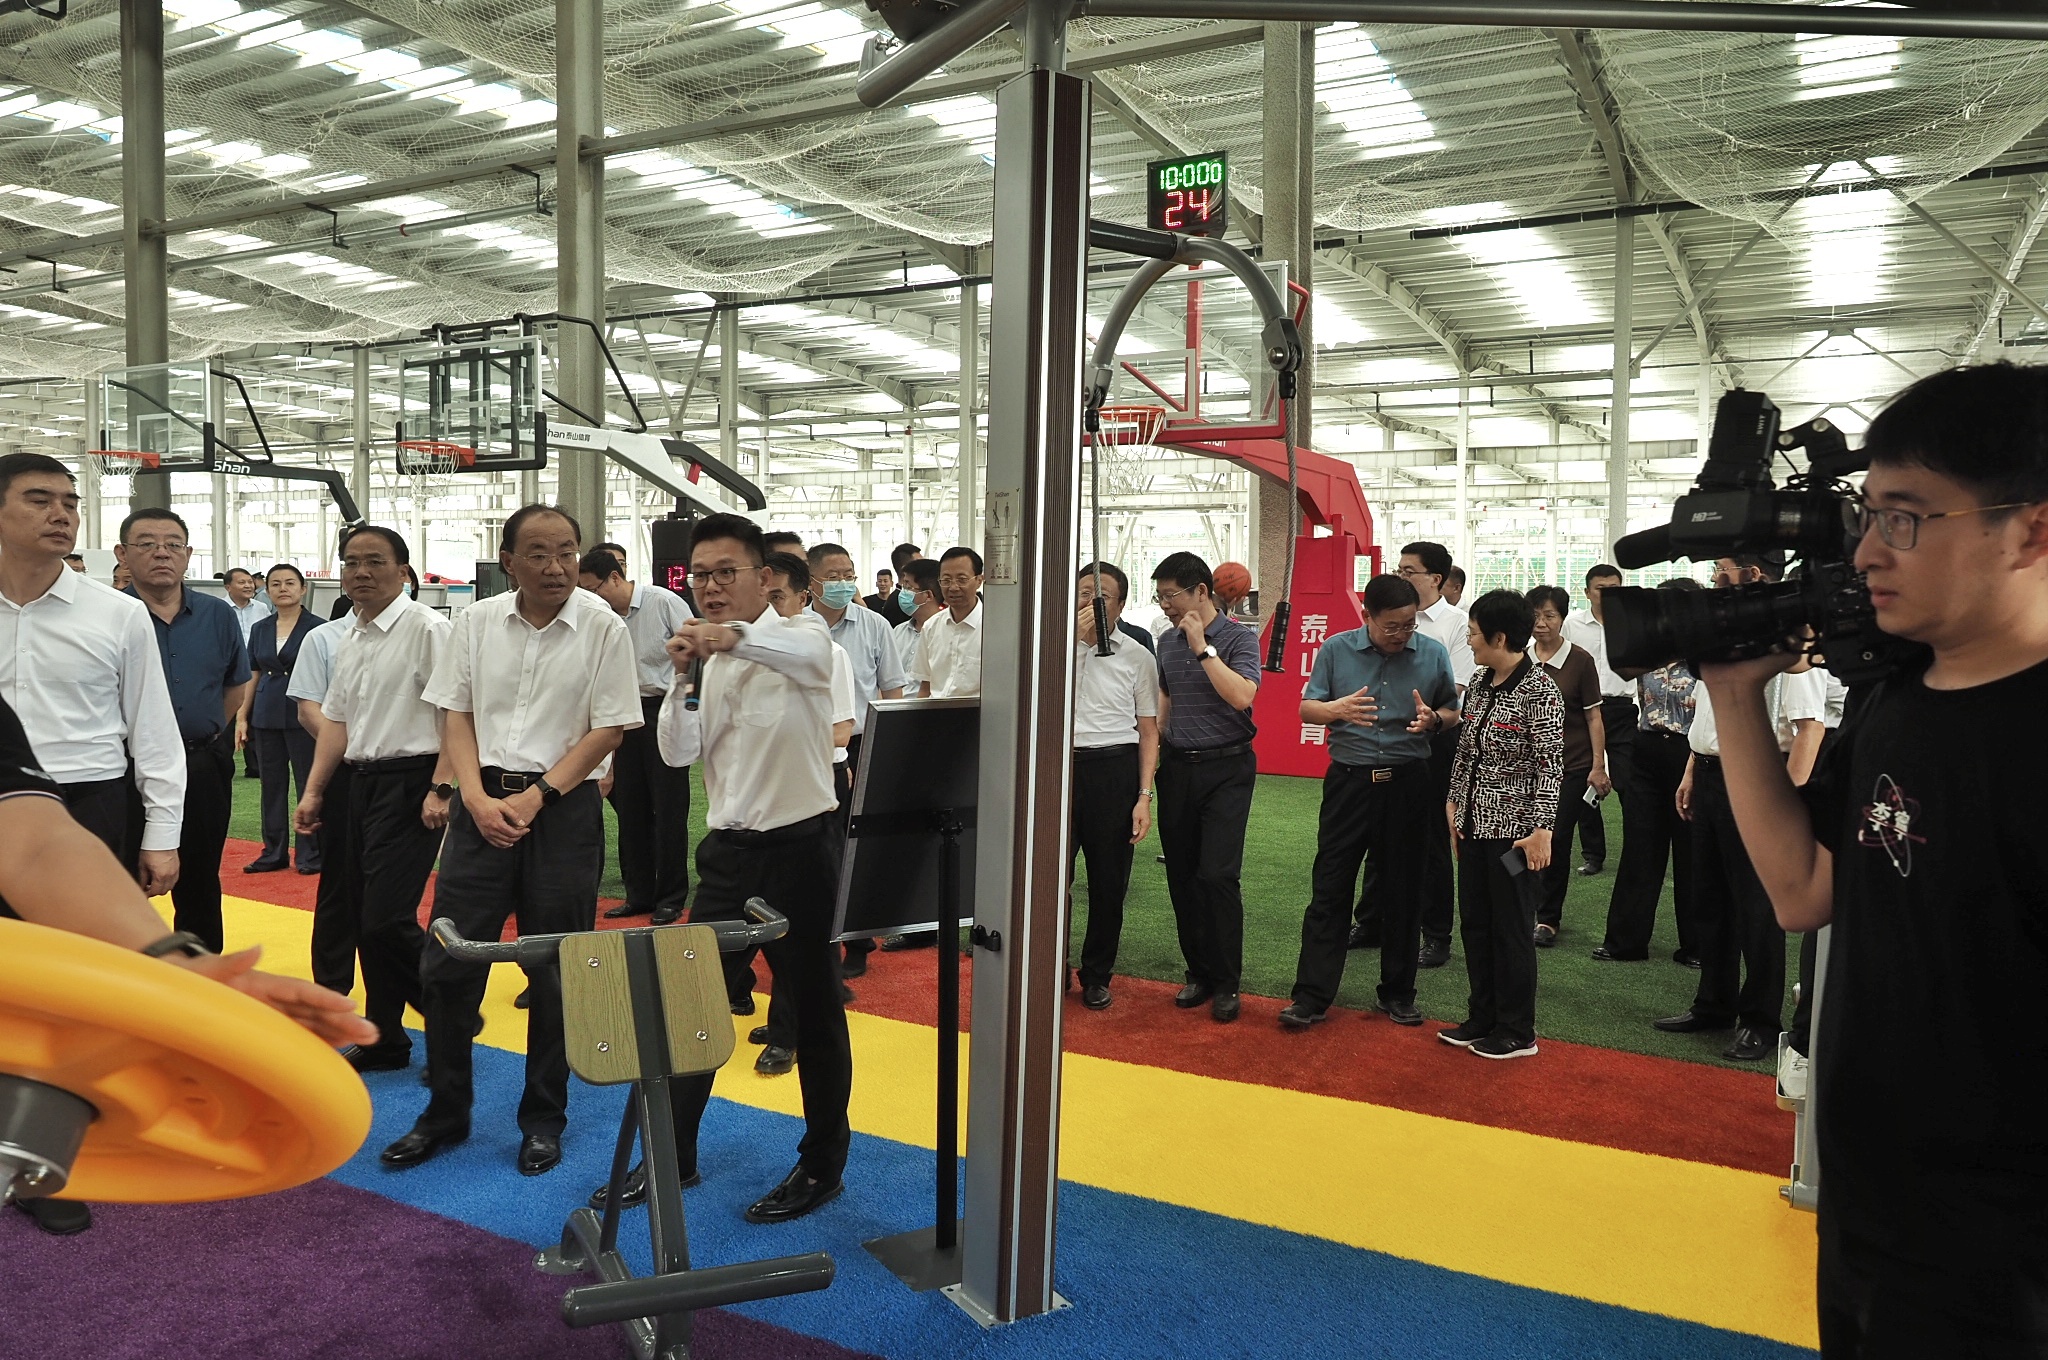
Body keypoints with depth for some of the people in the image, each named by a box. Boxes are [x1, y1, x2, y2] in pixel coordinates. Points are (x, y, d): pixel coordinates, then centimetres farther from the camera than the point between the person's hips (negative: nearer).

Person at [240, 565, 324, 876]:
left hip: (302, 717, -4)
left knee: (309, 784, 0)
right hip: (266, 716, 4)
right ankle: (274, 853, 19)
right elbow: (252, 675, 13)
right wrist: (242, 716, 7)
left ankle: (311, 855, 9)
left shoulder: (315, 628, -3)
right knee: (272, 785, 10)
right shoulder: (260, 629, 10)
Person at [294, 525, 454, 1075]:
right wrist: (314, 790, 19)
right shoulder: (349, 639, 15)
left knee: (387, 919, -13)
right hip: (360, 782, 9)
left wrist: (441, 789, -21)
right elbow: (336, 719, 21)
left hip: (410, 782, -9)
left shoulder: (427, 628, -12)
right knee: (363, 917, 11)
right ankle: (385, 1041, 23)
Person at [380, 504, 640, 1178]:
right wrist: (478, 797, -7)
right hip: (483, 803, 3)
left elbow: (609, 729, -6)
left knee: (555, 973, 7)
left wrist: (536, 796, -12)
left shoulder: (603, 627, -6)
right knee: (447, 964, 5)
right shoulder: (477, 621, 4)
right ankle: (445, 1112, 24)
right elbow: (456, 714, 6)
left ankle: (543, 1120, 23)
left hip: (564, 808, -2)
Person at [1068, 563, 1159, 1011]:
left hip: (1114, 770, 0)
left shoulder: (1137, 657, 4)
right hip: (1059, 764, 0)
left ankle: (1097, 975, 25)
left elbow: (1148, 732, 5)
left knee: (1109, 881, 8)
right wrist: (1075, 638, -14)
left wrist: (1144, 796, -2)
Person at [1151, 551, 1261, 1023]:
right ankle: (1198, 972, 20)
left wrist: (1203, 648, -21)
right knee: (1182, 875, 7)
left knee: (1217, 875, -10)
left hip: (1226, 767, -6)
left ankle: (1225, 983, 3)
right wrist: (1152, 756, 13)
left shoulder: (1239, 638, -7)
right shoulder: (1167, 642, 10)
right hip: (1177, 767, 6)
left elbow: (1241, 696, -23)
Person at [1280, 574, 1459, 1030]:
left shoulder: (1433, 654, 1)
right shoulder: (1336, 650, -1)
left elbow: (1453, 713, 10)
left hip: (1408, 784, 1)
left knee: (1403, 892, 10)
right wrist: (1337, 708, -18)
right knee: (1329, 889, 0)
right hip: (1349, 781, -1)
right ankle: (1310, 996, 6)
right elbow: (1306, 708, 3)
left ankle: (1398, 992, 24)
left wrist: (1433, 719, -13)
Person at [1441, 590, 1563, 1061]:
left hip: (1514, 828, -7)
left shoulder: (1540, 690, -15)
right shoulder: (1479, 682, 7)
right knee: (1474, 924, 14)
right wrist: (1455, 802, 13)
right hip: (1475, 823, 7)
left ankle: (1517, 1032, 16)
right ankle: (1482, 1019, 28)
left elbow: (1550, 765, -16)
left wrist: (1540, 830, -18)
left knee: (1512, 929, 3)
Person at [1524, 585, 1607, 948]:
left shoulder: (1580, 660, -6)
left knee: (1556, 840, -3)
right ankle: (1544, 912, 24)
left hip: (1571, 765, -3)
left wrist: (1599, 767, -6)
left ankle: (1548, 918, 10)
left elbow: (1594, 717, -3)